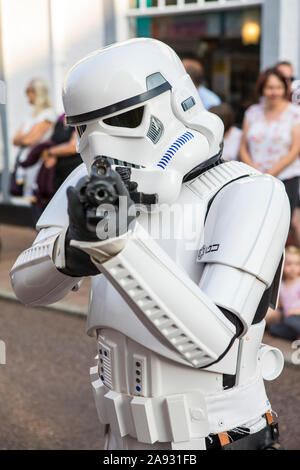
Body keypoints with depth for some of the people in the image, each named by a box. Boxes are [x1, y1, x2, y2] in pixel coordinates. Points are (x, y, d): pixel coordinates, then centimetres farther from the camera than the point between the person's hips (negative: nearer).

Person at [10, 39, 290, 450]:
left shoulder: (248, 196, -21)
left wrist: (119, 244, -38)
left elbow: (207, 343, -29)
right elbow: (29, 286, -9)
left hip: (217, 440, -5)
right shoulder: (101, 186, -5)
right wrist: (73, 247, -30)